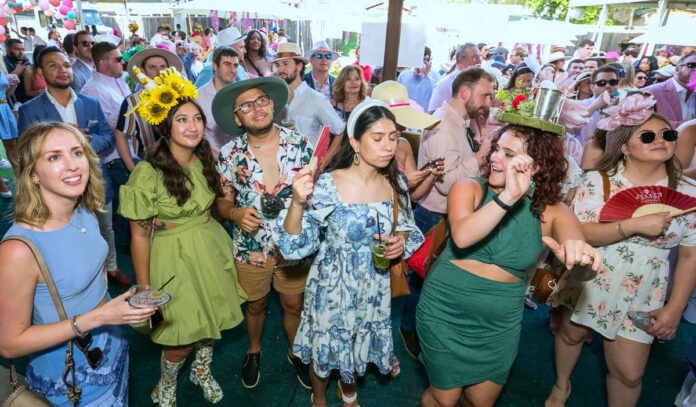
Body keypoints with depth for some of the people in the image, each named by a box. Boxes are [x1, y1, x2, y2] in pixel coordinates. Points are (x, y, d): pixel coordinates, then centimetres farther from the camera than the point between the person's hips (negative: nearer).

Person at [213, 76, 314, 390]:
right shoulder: (229, 154, -8)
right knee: (256, 305, 21)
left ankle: (295, 352, 47)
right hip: (250, 247, 1)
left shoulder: (300, 144, -9)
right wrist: (236, 213, -19)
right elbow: (222, 201, 1)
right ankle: (254, 351, 52)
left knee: (294, 305, 17)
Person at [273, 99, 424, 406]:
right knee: (326, 350, 19)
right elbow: (296, 246, -21)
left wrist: (401, 240, -16)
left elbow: (405, 227, 7)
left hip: (375, 288, 4)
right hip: (332, 287, -3)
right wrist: (297, 203, -38)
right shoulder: (327, 185, -23)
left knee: (359, 346, 26)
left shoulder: (396, 183, -9)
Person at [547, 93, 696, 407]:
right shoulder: (598, 181, -10)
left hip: (640, 298, 1)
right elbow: (579, 232, -19)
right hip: (587, 283, 0)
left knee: (629, 374, 4)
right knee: (571, 334, 21)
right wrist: (635, 225, -29)